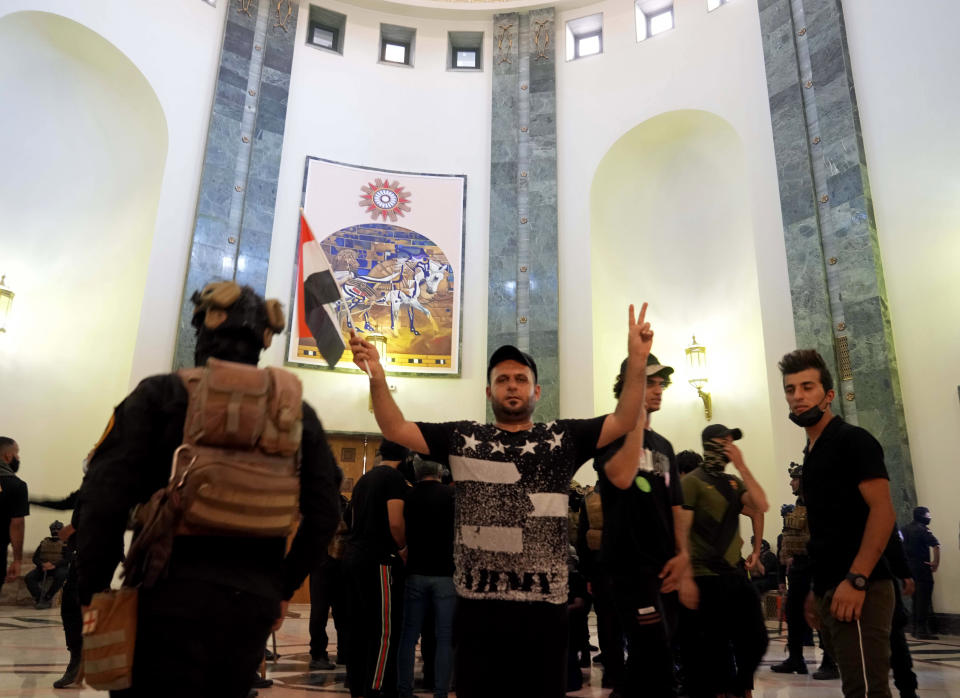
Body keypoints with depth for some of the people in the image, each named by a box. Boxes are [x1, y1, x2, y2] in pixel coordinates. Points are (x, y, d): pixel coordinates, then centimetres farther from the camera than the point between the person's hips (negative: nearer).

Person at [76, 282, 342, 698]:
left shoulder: (163, 393, -1)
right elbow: (324, 512, 5)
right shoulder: (297, 411, 8)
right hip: (254, 598, 4)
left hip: (173, 589, -3)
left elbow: (106, 492, -8)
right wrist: (284, 587, 15)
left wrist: (93, 590, 1)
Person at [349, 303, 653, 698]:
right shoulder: (461, 438, 5)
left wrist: (637, 359, -13)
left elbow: (623, 422, -2)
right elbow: (395, 429, 1)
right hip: (477, 604, 0)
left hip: (544, 605, 1)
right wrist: (377, 376, -15)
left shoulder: (562, 438, 5)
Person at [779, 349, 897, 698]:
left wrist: (855, 580, -23)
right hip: (830, 591, 9)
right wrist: (817, 589, 18)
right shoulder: (811, 454, 18)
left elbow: (883, 510, -17)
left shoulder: (852, 439, -7)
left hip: (857, 591, -9)